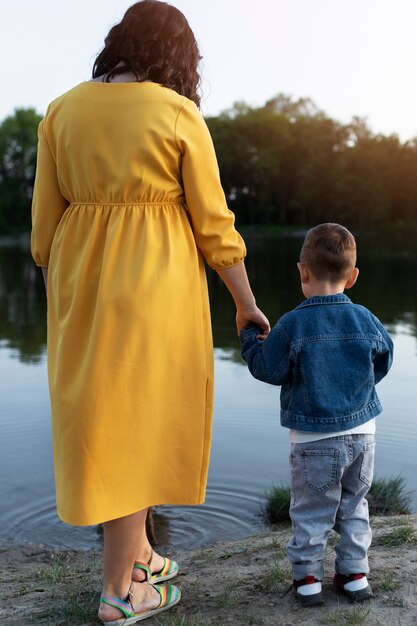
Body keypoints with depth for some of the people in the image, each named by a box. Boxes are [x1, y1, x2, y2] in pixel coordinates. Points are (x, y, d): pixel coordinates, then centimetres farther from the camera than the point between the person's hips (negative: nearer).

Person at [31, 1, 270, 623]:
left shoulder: (63, 110, 4)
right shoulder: (180, 115, -7)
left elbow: (46, 220, 4)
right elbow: (213, 224, -6)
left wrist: (60, 300, 15)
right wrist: (246, 302, 4)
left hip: (84, 282, 5)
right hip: (155, 283, -4)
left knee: (103, 416, 18)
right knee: (136, 422, 4)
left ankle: (137, 555, 31)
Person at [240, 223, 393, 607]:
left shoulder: (292, 325, -17)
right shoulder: (365, 320, -5)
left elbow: (268, 370, -8)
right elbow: (383, 363, 9)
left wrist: (250, 335, 8)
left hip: (313, 439, -3)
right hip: (361, 433, 4)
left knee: (310, 511, 11)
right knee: (354, 506, 19)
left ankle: (307, 577, 19)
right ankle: (355, 574, 26)